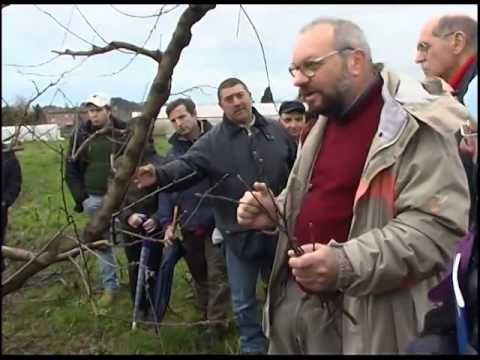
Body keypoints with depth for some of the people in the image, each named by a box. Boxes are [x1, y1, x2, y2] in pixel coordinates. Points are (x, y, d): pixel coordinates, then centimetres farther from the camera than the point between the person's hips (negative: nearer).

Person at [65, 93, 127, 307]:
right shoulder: (81, 135, 0)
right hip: (95, 198, 3)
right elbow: (71, 170, 6)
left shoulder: (125, 133, -6)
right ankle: (110, 286, 21)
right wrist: (81, 197, -2)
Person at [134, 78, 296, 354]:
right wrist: (159, 176, -39)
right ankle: (253, 345, 36)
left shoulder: (277, 131, 2)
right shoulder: (212, 141, -6)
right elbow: (186, 167, -19)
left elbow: (298, 167, 9)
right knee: (244, 301, 13)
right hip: (241, 234, -1)